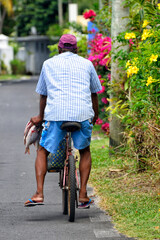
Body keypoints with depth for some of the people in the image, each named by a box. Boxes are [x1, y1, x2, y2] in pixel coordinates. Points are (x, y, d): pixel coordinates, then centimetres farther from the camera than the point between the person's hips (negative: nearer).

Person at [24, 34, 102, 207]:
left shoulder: (49, 64, 17)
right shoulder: (86, 64, 18)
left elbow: (43, 94, 24)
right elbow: (94, 93, 26)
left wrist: (40, 117, 39)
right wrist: (95, 115, 42)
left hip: (55, 114, -1)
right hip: (82, 114, 1)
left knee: (42, 152, 13)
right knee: (85, 151, 22)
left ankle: (39, 193, -4)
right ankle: (83, 193, 11)